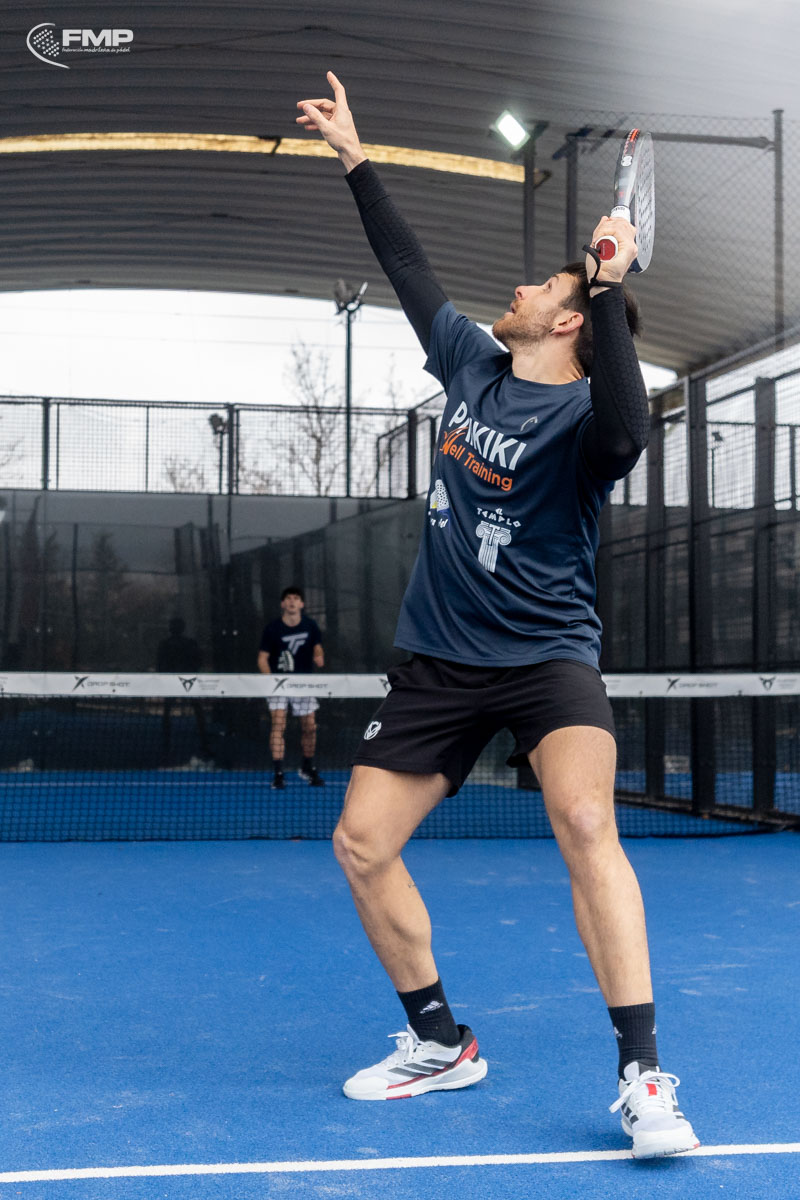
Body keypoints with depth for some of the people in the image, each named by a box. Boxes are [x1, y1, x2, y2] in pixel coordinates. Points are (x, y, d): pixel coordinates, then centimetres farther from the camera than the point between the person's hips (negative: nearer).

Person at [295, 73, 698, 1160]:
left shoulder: (582, 409, -13)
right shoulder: (472, 363, 7)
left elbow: (625, 436, -38)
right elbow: (411, 268, 19)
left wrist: (610, 287, -36)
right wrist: (355, 158, 23)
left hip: (547, 657, -7)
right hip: (441, 660, 7)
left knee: (585, 822, -30)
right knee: (362, 843, 2)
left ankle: (644, 1080, -25)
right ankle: (440, 1045, 19)